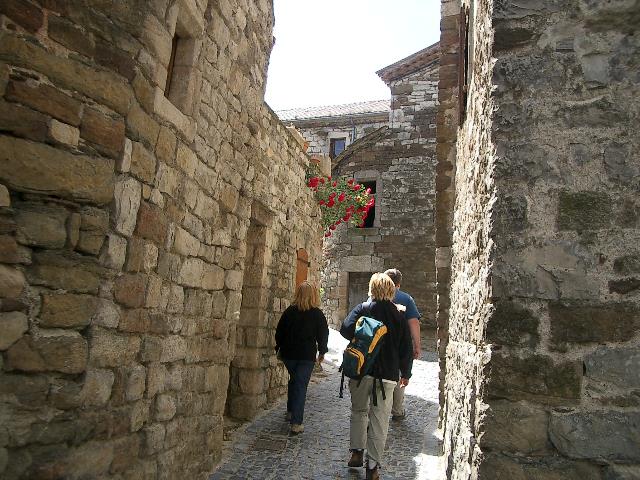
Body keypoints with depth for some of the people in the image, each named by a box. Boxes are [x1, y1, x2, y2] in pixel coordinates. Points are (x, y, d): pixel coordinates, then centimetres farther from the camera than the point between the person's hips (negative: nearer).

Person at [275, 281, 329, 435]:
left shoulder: (289, 311, 0)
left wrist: (279, 348, 16)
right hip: (307, 355, -3)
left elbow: (279, 331, 5)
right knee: (301, 386, 1)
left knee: (293, 380, 24)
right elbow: (323, 334, -3)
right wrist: (322, 352, 10)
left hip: (288, 353, 3)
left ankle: (290, 412, 33)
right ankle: (296, 423, -1)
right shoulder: (317, 314, -7)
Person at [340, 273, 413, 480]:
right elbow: (406, 349, 5)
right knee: (380, 419, 7)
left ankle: (357, 452, 19)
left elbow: (345, 330, -16)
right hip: (387, 375, 1)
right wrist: (406, 374, 16)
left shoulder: (362, 309, -4)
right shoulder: (399, 315, 2)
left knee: (358, 411, 20)